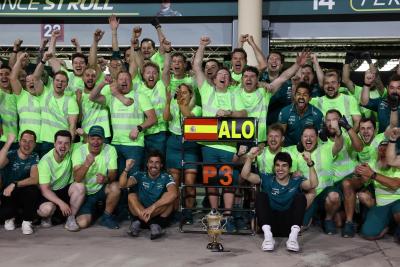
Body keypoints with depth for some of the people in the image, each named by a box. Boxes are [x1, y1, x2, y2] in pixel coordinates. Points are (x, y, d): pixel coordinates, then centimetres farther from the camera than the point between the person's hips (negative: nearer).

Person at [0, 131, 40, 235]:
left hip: (25, 195, 1)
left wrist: (14, 184, -28)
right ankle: (10, 216, 10)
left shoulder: (35, 157, -3)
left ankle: (27, 221, -9)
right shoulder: (11, 155, -8)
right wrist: (9, 142, -30)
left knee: (33, 189, -32)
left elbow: (34, 179, -17)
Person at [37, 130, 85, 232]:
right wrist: (61, 203, -32)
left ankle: (71, 219, -13)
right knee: (46, 209, -35)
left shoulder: (70, 153, -9)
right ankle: (48, 216, 4)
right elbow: (44, 189, -21)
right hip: (49, 193, -3)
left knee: (80, 187, -28)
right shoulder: (45, 161, -19)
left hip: (66, 190, 4)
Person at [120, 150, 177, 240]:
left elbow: (174, 194, -26)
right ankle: (153, 225, -36)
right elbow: (122, 185, -14)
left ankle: (138, 221, -30)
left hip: (159, 215, -1)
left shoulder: (166, 177, -4)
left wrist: (153, 207, -36)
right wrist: (127, 169, -31)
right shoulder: (140, 175, 2)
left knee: (168, 196, -25)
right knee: (131, 196, -21)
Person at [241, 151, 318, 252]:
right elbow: (245, 175, -2)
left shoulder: (296, 181, 7)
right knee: (261, 195, -18)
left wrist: (310, 164, -26)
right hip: (271, 224, 0)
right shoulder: (267, 179, 9)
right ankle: (267, 235, -33)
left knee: (300, 197, -17)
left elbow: (313, 184, -13)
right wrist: (250, 158, -18)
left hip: (289, 225, 0)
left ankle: (293, 236, -33)